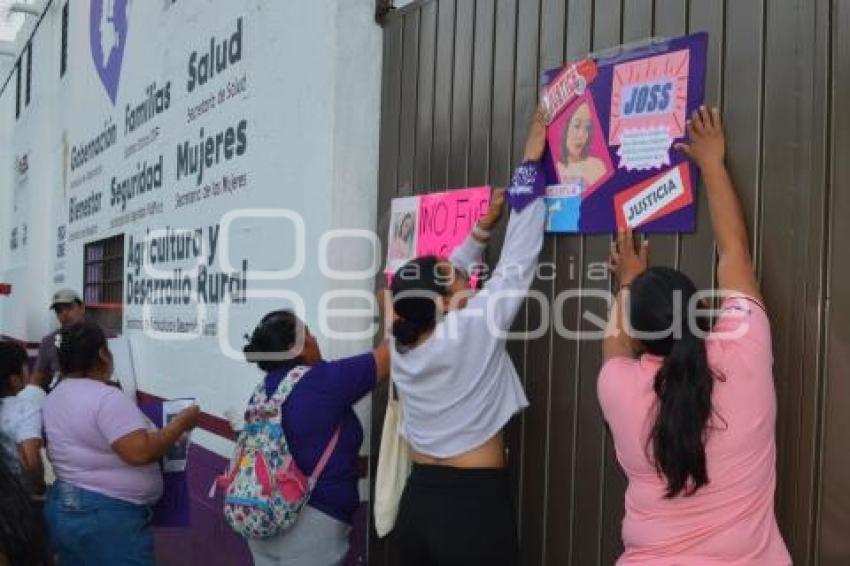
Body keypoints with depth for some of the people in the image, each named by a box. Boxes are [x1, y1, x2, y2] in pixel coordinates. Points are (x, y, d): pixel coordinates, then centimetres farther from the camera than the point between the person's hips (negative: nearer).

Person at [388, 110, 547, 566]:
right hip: (475, 505, -6)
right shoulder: (472, 329, -15)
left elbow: (443, 277, 17)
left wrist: (481, 230, 20)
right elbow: (519, 261, -8)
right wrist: (531, 165, -1)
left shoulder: (401, 345, 0)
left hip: (418, 500, 7)